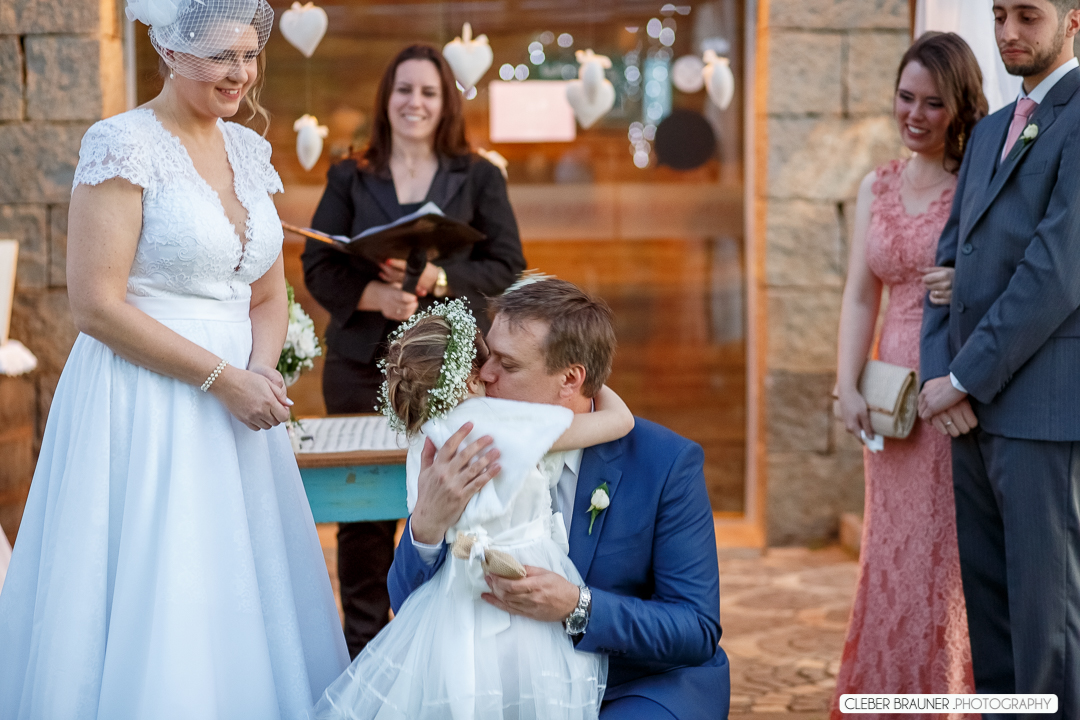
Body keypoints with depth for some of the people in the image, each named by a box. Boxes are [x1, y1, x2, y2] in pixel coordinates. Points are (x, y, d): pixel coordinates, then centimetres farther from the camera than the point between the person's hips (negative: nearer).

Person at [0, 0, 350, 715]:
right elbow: (96, 305, -16)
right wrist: (222, 377, -16)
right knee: (150, 604, 0)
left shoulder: (248, 149, 10)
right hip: (145, 407, -7)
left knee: (246, 601, 12)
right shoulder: (124, 145, -10)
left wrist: (262, 372, -5)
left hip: (239, 403, 7)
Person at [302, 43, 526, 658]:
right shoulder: (349, 179, 12)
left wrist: (438, 279, -15)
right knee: (363, 512, 2)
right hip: (362, 365, 1)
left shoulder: (480, 178, 9)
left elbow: (507, 266, 2)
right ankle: (363, 649, 14)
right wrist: (376, 295, -14)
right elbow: (318, 268, 5)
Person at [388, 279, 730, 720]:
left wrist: (577, 608, -33)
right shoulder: (477, 454, -8)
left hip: (651, 685, -3)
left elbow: (698, 630, -17)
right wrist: (427, 524, -30)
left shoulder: (667, 463, -16)